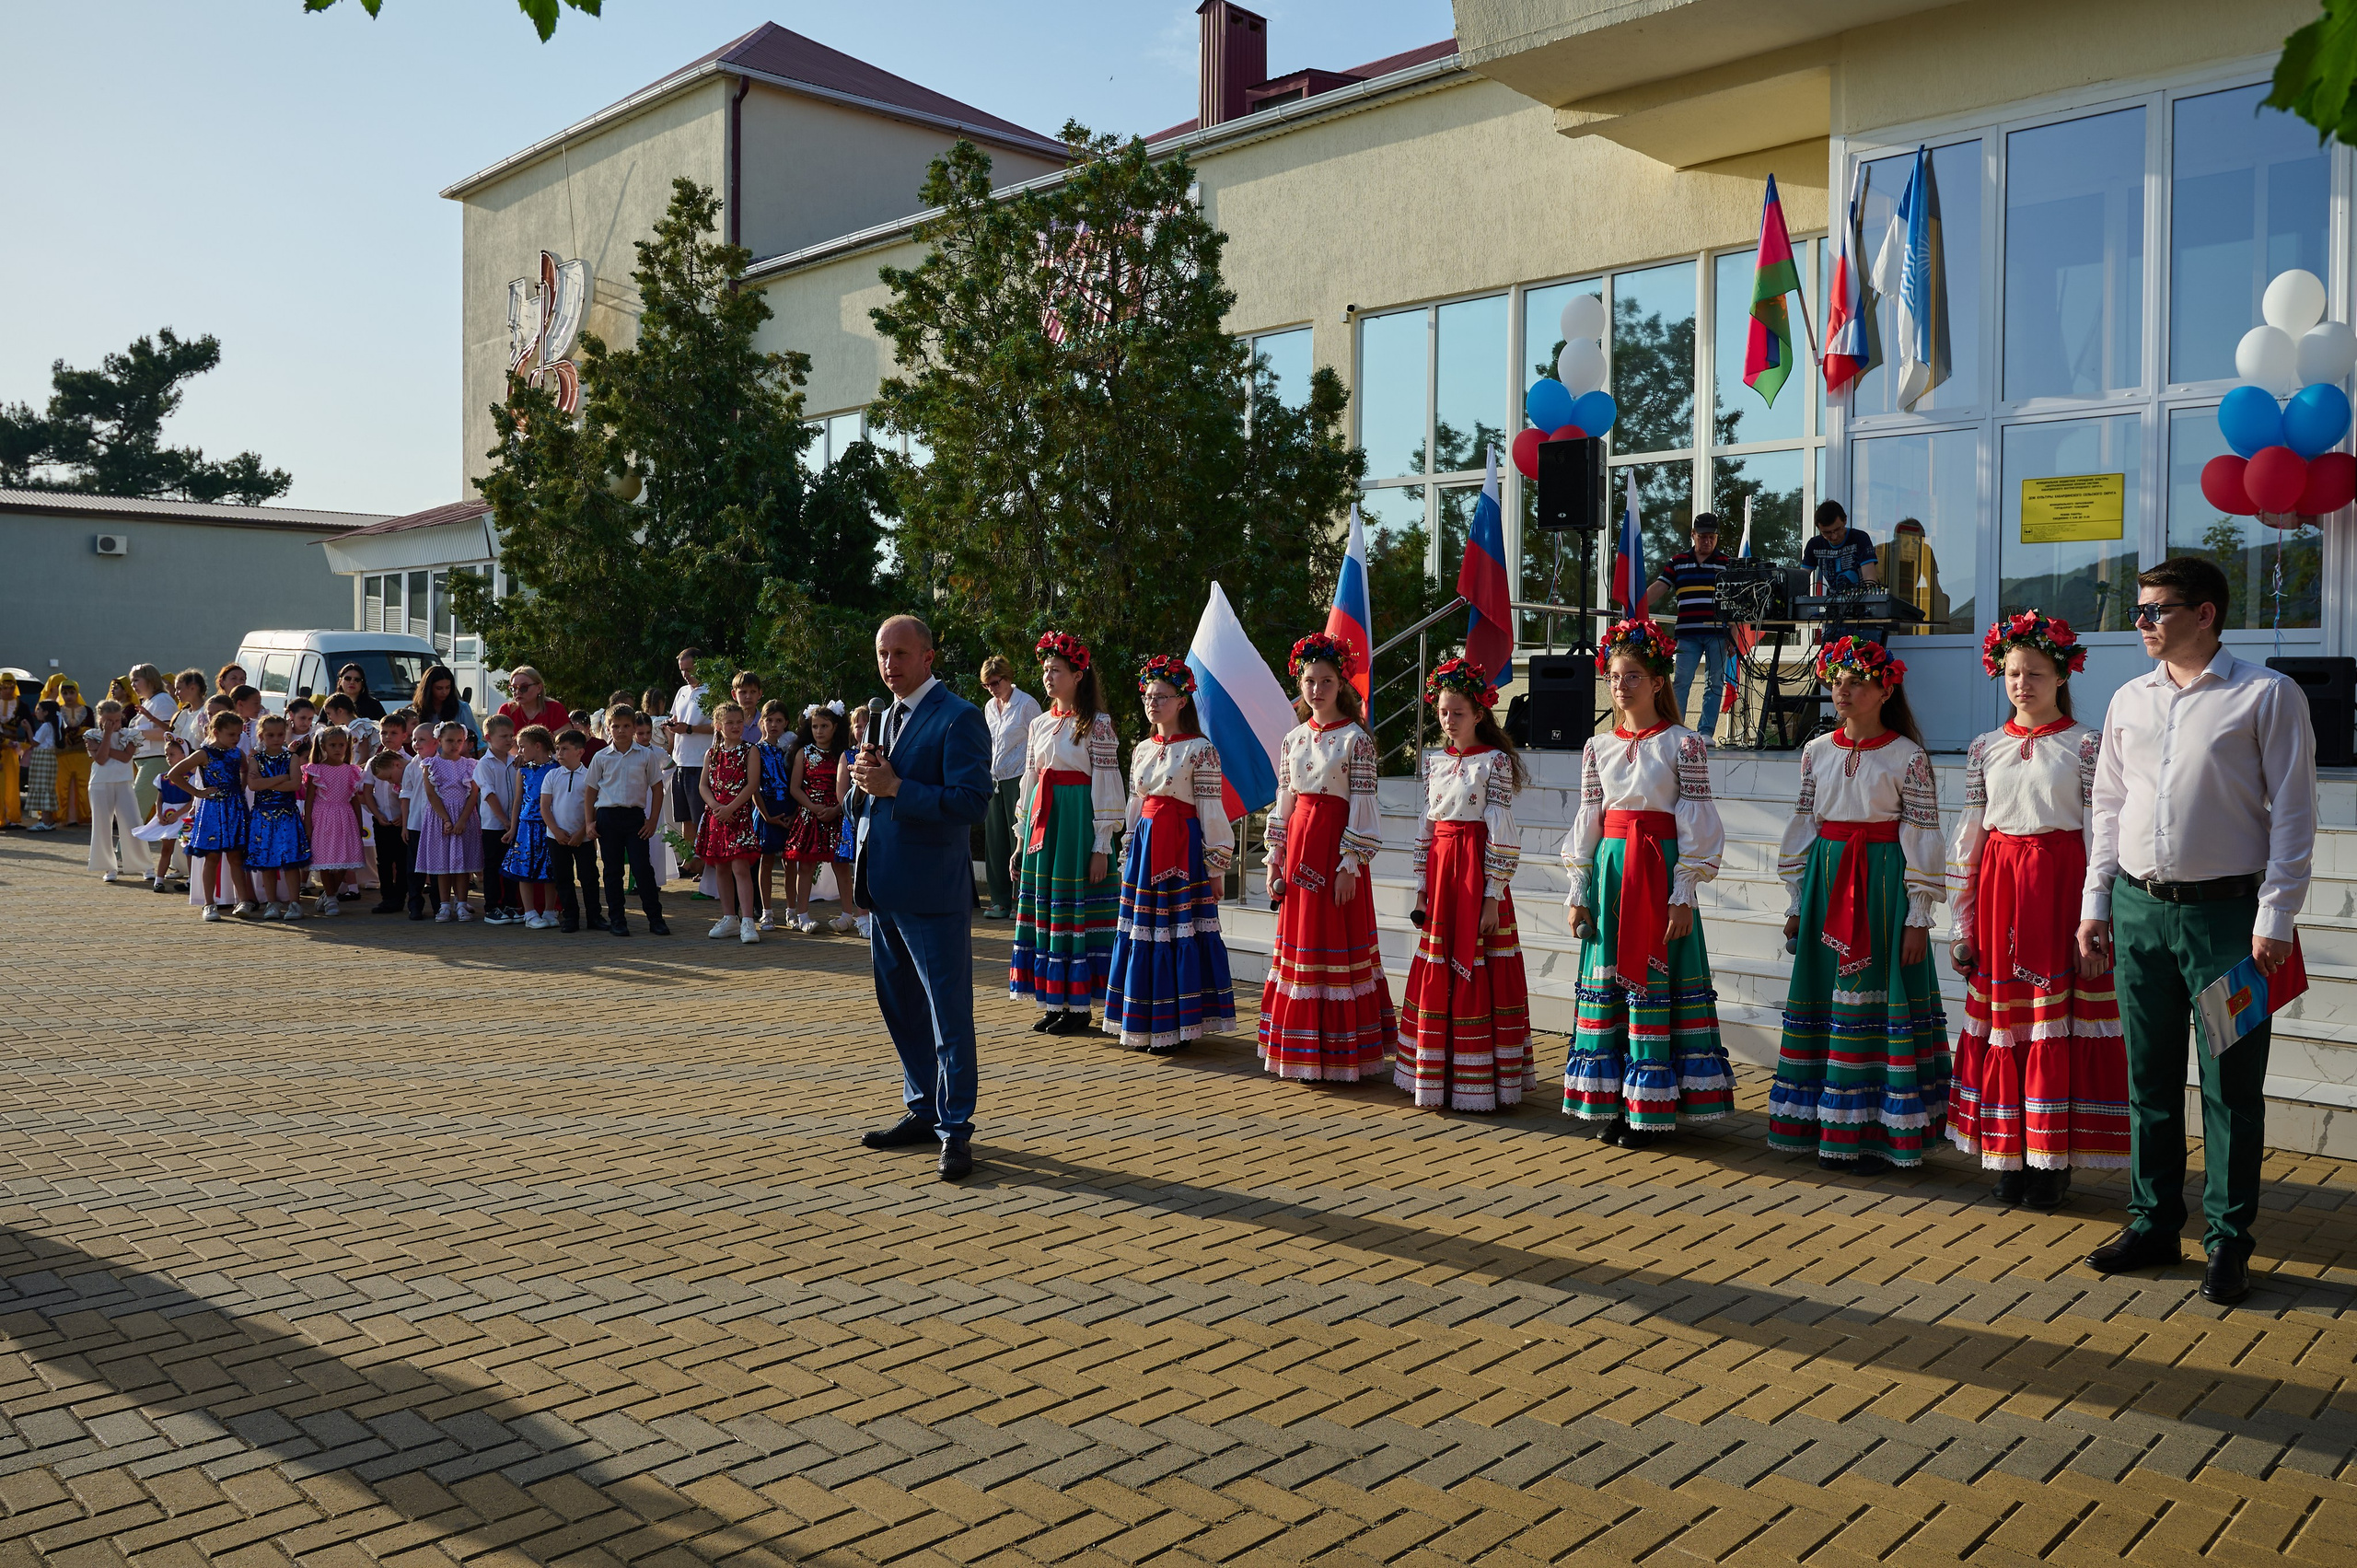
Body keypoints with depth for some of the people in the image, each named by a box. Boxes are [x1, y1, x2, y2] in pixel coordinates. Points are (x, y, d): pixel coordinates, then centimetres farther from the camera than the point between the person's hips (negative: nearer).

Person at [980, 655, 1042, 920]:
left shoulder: (1027, 704, -6)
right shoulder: (989, 707, 14)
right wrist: (985, 778, 15)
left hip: (1018, 779, -6)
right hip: (994, 781, 7)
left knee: (1020, 841, -5)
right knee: (995, 841, 5)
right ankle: (1001, 901, 12)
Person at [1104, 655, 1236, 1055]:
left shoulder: (1199, 749, -7)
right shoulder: (1142, 750, 13)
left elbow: (1212, 810, -8)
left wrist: (1215, 868, -10)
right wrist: (1128, 858, 15)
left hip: (1183, 846, -6)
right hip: (1145, 844, 7)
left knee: (1180, 931, -4)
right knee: (1142, 931, 6)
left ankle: (1179, 1026, 4)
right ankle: (1145, 1025, 15)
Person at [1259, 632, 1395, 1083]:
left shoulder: (1355, 739, -6)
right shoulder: (1293, 739, 11)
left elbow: (1362, 806, -9)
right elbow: (1283, 803, 13)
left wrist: (1350, 866, -14)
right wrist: (1275, 860, 8)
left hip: (1336, 848, -6)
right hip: (1298, 846, 6)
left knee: (1337, 945, -3)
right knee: (1298, 943, 9)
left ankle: (1340, 1054, 5)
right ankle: (1302, 1052, 18)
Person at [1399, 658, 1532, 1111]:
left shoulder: (1494, 761, -7)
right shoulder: (1434, 762, 12)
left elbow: (1502, 834, -10)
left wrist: (1492, 896, -14)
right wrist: (1421, 886, 10)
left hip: (1478, 871, -6)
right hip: (1439, 869, 6)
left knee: (1477, 975, -2)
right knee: (1436, 976, 8)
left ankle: (1479, 1081, 5)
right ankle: (1437, 1075, 18)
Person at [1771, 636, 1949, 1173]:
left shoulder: (1907, 756, -5)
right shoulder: (1817, 751, 9)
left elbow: (1922, 837, -6)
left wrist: (1918, 917, -9)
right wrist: (1796, 903, 12)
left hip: (1883, 885, -5)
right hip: (1825, 884, 5)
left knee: (1878, 1001, -3)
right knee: (1822, 1001, 7)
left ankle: (1877, 1133, 6)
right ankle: (1830, 1130, 17)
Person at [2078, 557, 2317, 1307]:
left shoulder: (2267, 696, -4)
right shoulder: (2130, 701, 11)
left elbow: (2293, 812, -6)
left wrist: (2275, 918, -11)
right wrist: (2095, 901, 11)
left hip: (2226, 911, -5)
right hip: (2138, 909, 5)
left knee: (2230, 1084, 2)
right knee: (2149, 1077, 11)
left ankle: (2228, 1244, 13)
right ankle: (2153, 1223, 24)